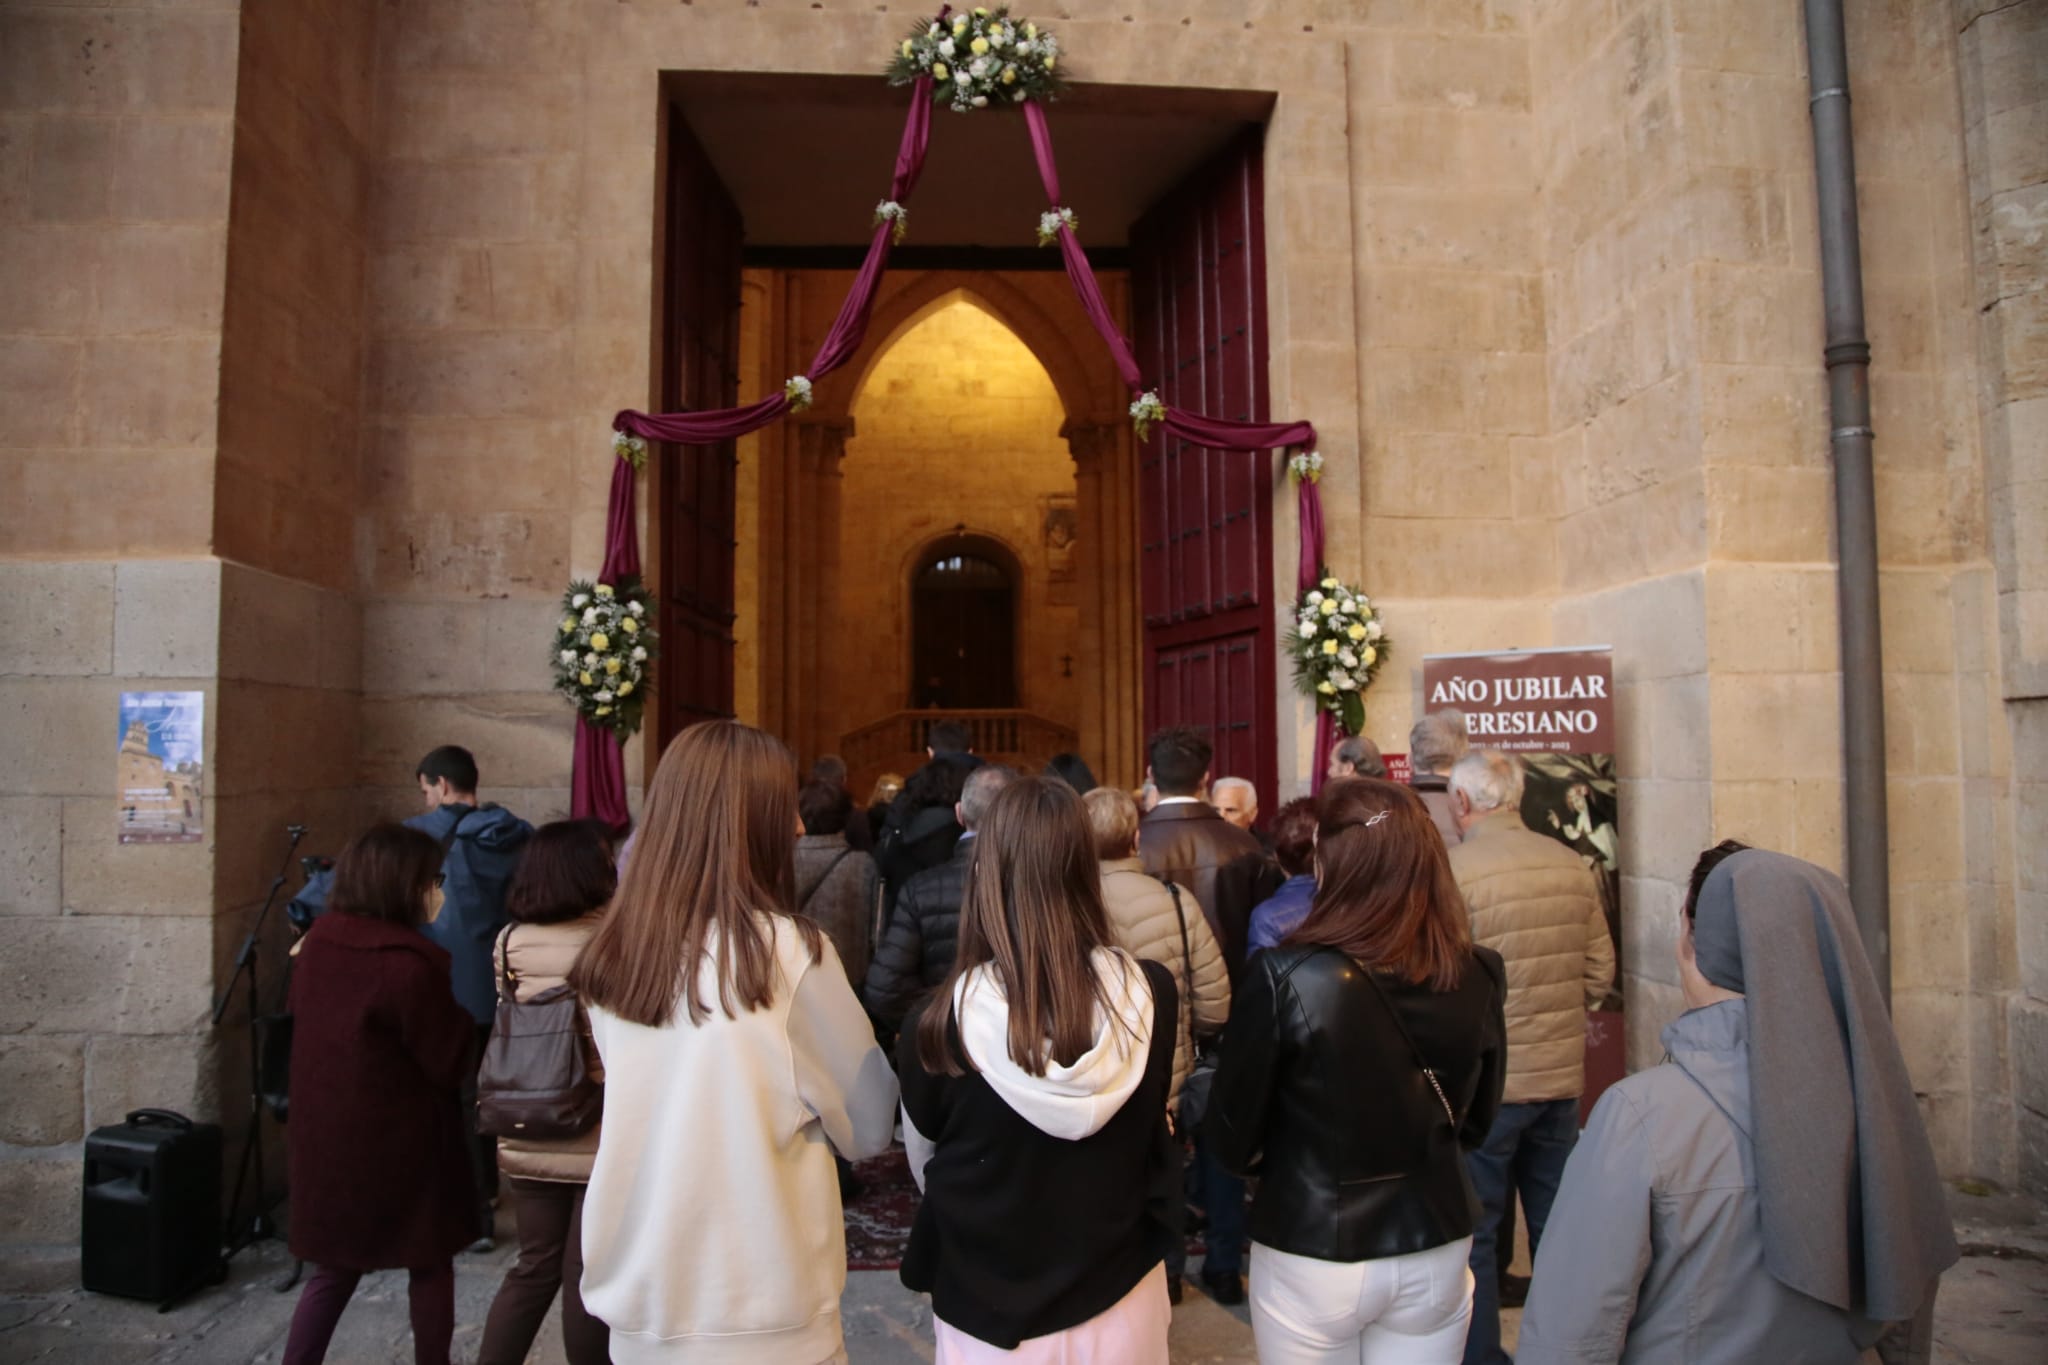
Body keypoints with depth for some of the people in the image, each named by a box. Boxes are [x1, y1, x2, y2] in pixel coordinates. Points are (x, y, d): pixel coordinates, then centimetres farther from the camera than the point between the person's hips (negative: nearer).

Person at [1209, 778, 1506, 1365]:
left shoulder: (1284, 977, -24)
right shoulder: (1479, 977, -12)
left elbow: (1234, 1136, -11)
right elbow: (1476, 1120, 5)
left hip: (1310, 1256, -3)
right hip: (1436, 1251, 3)